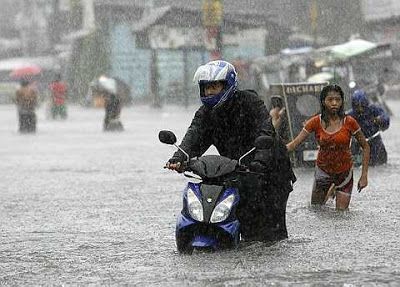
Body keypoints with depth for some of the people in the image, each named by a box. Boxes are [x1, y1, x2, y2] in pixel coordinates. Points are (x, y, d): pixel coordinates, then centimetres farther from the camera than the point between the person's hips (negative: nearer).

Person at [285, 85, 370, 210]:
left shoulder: (349, 122, -14)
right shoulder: (316, 122, -12)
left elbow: (365, 147, -5)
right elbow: (295, 143, -14)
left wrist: (364, 175, -9)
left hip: (344, 172, -1)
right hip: (323, 170, 1)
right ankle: (330, 191, 40)